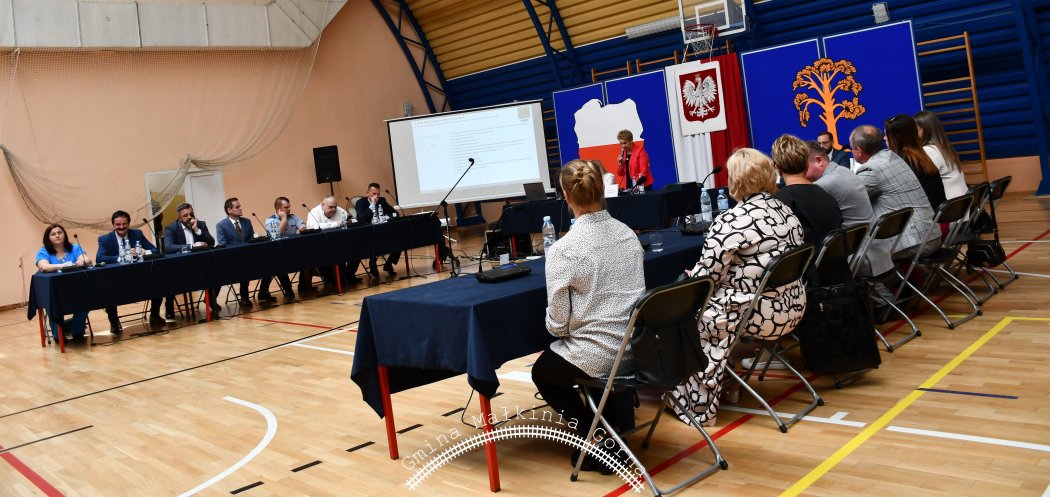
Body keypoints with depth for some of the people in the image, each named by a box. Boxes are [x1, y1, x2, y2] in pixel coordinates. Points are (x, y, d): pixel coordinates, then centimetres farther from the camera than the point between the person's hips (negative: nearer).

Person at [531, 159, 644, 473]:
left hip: (598, 355, -6)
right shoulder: (628, 233, 0)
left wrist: (557, 327, 9)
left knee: (542, 373, 25)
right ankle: (620, 425, 31)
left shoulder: (563, 249, -19)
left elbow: (557, 324, -14)